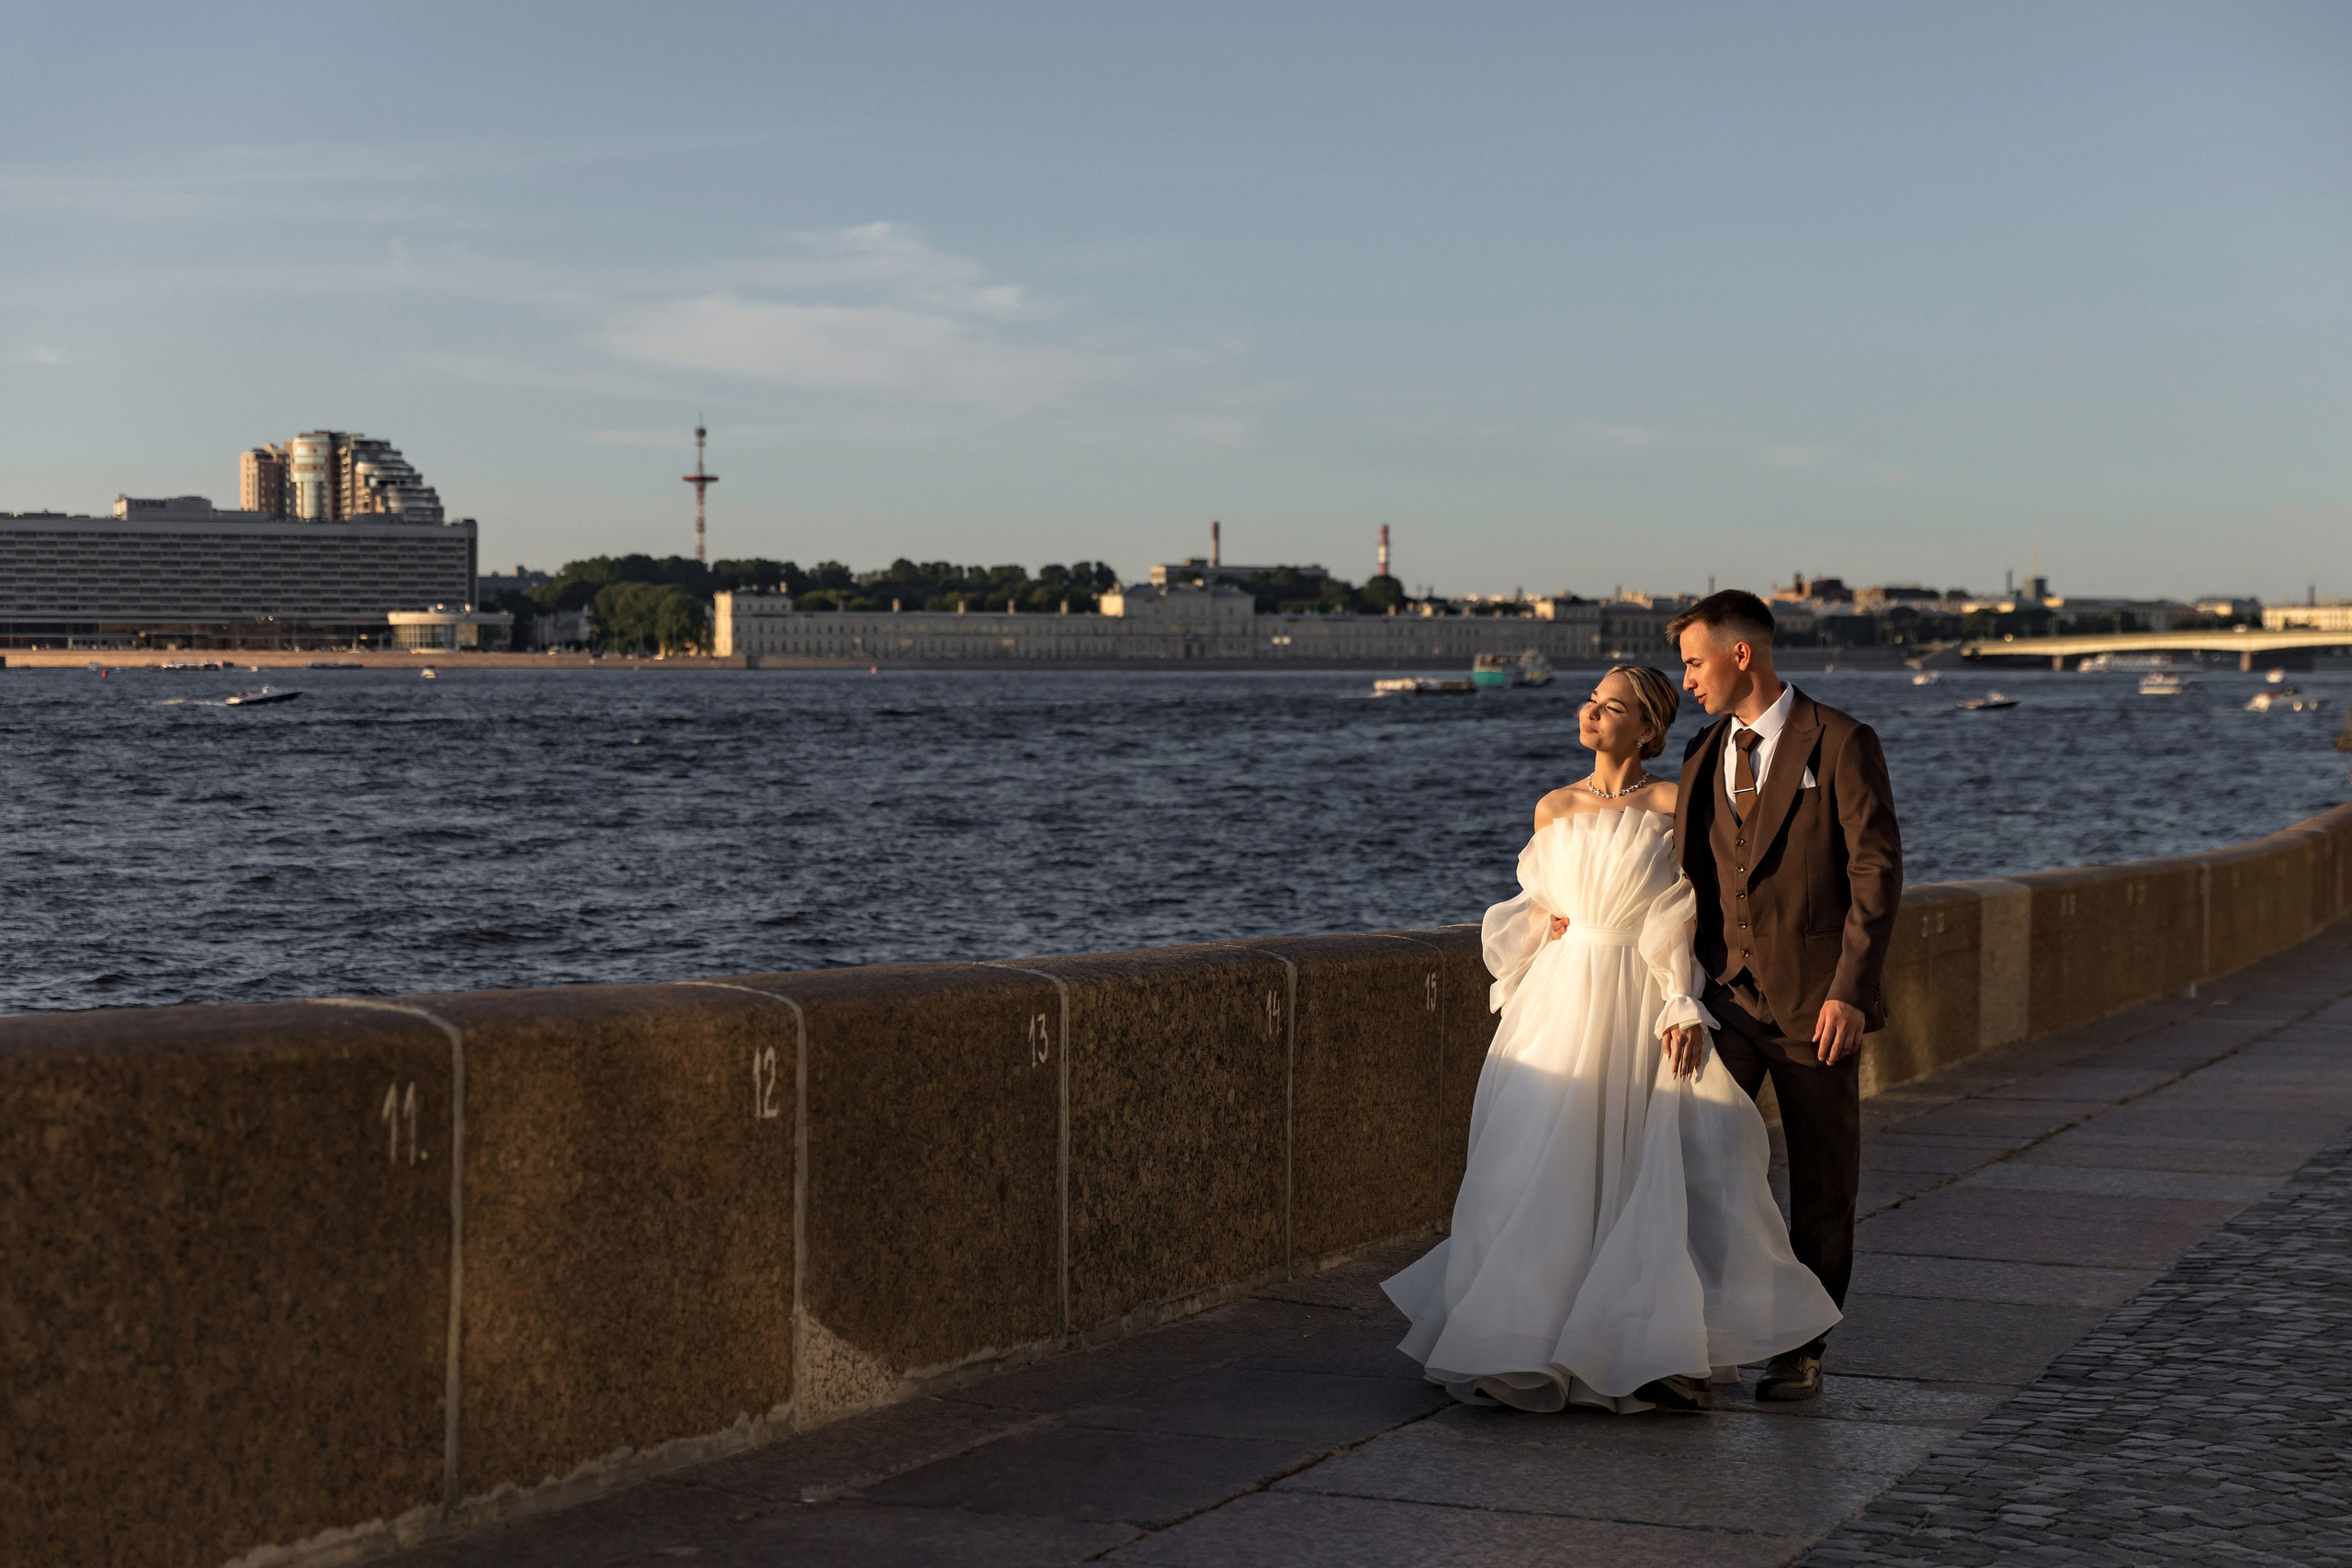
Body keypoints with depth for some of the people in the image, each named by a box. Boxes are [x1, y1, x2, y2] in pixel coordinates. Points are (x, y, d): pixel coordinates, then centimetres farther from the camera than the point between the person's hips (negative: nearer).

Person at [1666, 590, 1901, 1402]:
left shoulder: (1841, 743, -6)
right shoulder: (1702, 758, 12)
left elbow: (1877, 871, -10)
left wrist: (1851, 991, -17)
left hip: (1817, 1003, -4)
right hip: (1725, 995, 4)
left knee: (1822, 1185, 5)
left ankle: (1802, 1350, 16)